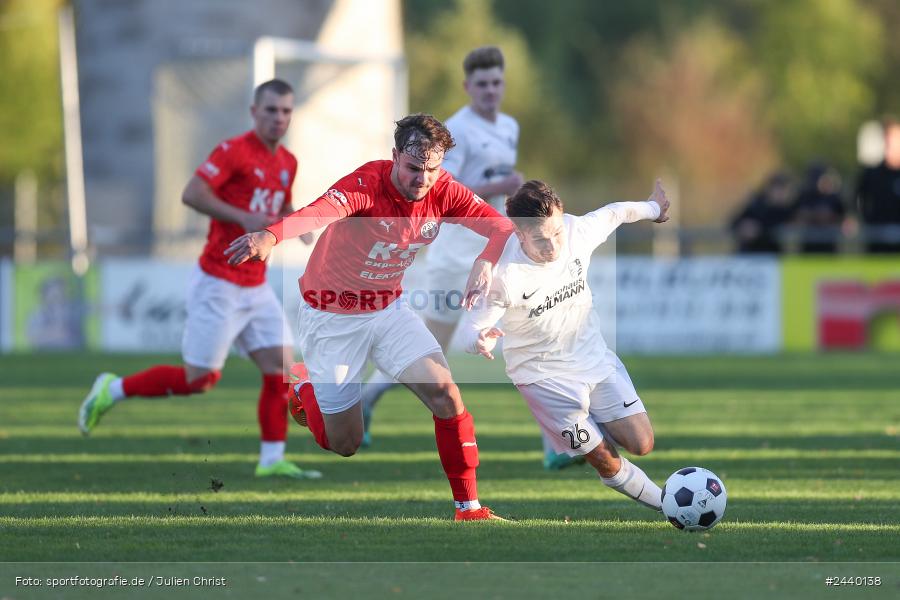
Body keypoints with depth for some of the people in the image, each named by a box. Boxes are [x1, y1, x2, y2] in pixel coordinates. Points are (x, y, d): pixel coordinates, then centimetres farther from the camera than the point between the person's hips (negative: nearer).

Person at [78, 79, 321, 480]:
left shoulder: (287, 163, 11)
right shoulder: (234, 151, -14)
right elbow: (192, 194, -22)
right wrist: (245, 219, -25)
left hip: (256, 287, 8)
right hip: (219, 284, -8)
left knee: (282, 365, -2)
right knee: (200, 378, -5)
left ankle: (272, 460, 3)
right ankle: (112, 390, 13)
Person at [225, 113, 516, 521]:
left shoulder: (443, 192, -12)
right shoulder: (367, 185, -30)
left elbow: (502, 227, -13)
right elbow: (320, 212, -50)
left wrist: (485, 262, -37)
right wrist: (270, 236, -71)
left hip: (389, 309, 4)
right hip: (333, 316, -4)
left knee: (446, 395, -14)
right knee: (345, 444, 6)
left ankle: (468, 508, -2)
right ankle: (305, 389, 39)